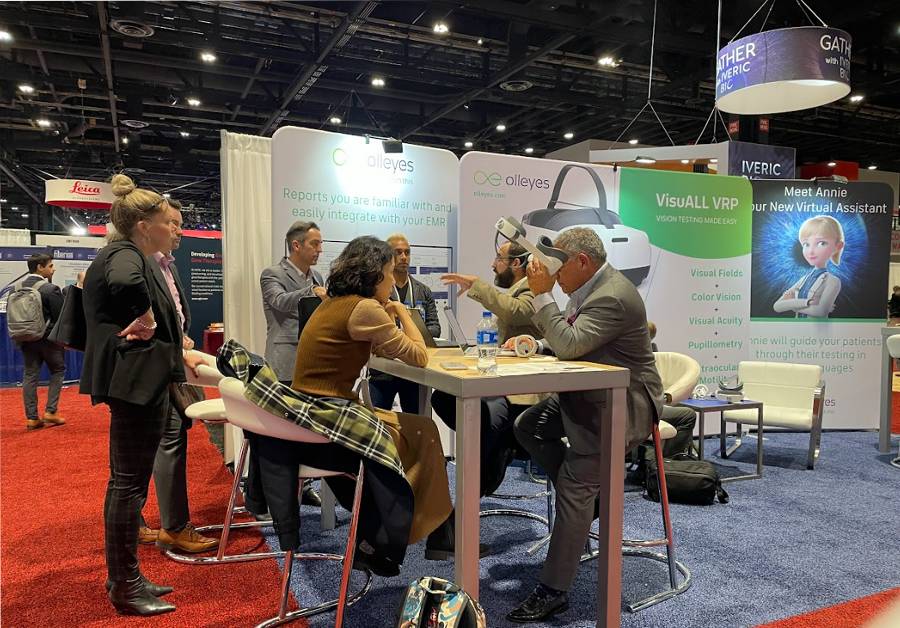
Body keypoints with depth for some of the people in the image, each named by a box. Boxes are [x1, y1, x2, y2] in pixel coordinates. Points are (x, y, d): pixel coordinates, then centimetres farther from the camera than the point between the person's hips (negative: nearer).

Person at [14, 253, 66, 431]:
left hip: (26, 338, 6)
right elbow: (61, 316, -15)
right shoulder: (50, 289, -17)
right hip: (48, 338, -6)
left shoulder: (17, 287, 3)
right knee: (58, 370, 10)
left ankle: (31, 418, 9)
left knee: (30, 375, 8)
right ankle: (50, 411, 5)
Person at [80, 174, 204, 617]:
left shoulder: (120, 254, 17)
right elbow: (125, 284, -41)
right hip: (136, 380, -11)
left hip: (132, 379, 11)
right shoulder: (126, 255, -15)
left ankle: (122, 577, 28)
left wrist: (177, 352, 22)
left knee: (125, 481, 16)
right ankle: (126, 586, 10)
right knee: (129, 483, -2)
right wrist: (146, 318, -23)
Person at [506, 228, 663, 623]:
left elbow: (570, 344, -30)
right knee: (527, 426, 4)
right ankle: (585, 492, 14)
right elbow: (570, 342, 17)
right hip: (592, 394, 10)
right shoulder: (590, 287, 8)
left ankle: (554, 590, -3)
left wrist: (542, 294, -25)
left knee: (574, 488, -12)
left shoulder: (613, 297, -24)